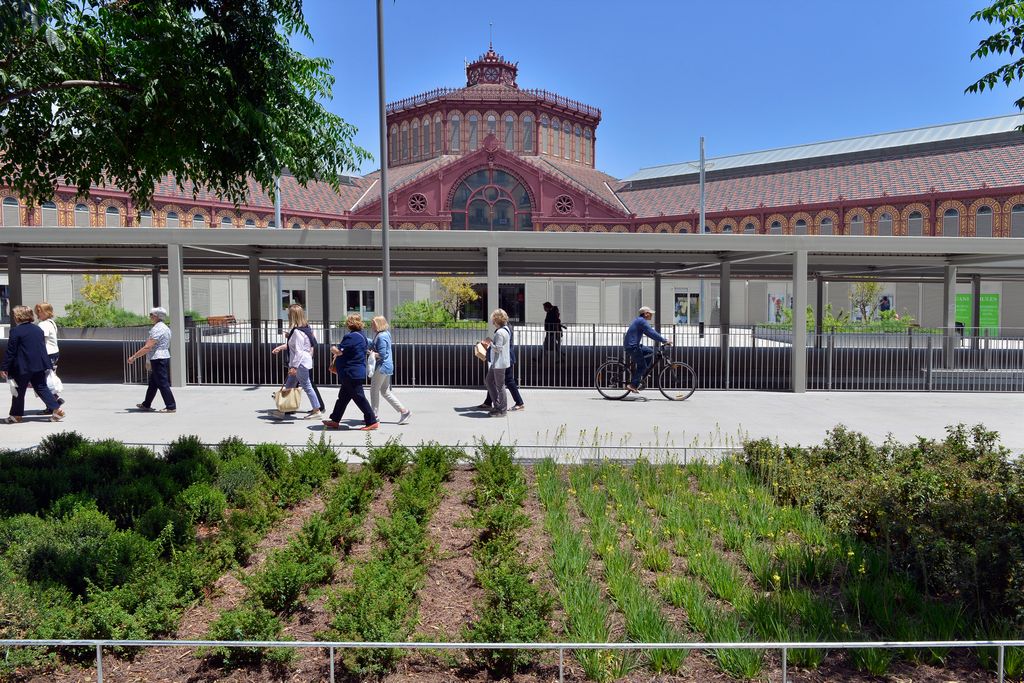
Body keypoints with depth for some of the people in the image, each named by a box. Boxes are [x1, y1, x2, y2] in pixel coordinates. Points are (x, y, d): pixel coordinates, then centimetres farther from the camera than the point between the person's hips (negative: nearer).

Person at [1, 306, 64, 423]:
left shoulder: (16, 331, -11)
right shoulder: (38, 329, 9)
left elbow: (10, 351, -12)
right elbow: (43, 347, 16)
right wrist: (48, 365, 23)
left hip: (23, 367, -6)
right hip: (39, 365, 6)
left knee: (19, 391, 8)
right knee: (41, 388, 9)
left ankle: (16, 415, 18)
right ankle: (57, 409, -1)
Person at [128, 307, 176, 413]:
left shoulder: (157, 329, -17)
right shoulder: (165, 327, 15)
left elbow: (148, 347, -23)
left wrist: (134, 357, -18)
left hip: (158, 359, -10)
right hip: (164, 357, 10)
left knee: (163, 383, -6)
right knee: (152, 384, 18)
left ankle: (171, 407, -4)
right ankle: (146, 405, 28)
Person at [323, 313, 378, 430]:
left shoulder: (351, 337, -20)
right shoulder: (361, 336, 12)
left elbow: (339, 351, -23)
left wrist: (333, 349, -2)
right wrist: (338, 354, 17)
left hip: (352, 373, -10)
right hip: (357, 372, 10)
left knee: (359, 398, -4)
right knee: (343, 397, 17)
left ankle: (372, 422, 0)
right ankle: (335, 421, 26)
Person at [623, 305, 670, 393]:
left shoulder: (640, 321, 19)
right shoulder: (642, 321, -14)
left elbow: (650, 333, 22)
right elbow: (652, 333, -20)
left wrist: (663, 340, 18)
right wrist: (664, 341, -16)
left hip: (634, 345, 10)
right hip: (632, 346, -10)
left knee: (650, 352, 17)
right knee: (642, 365, -7)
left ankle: (641, 374, 16)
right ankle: (633, 385, -9)